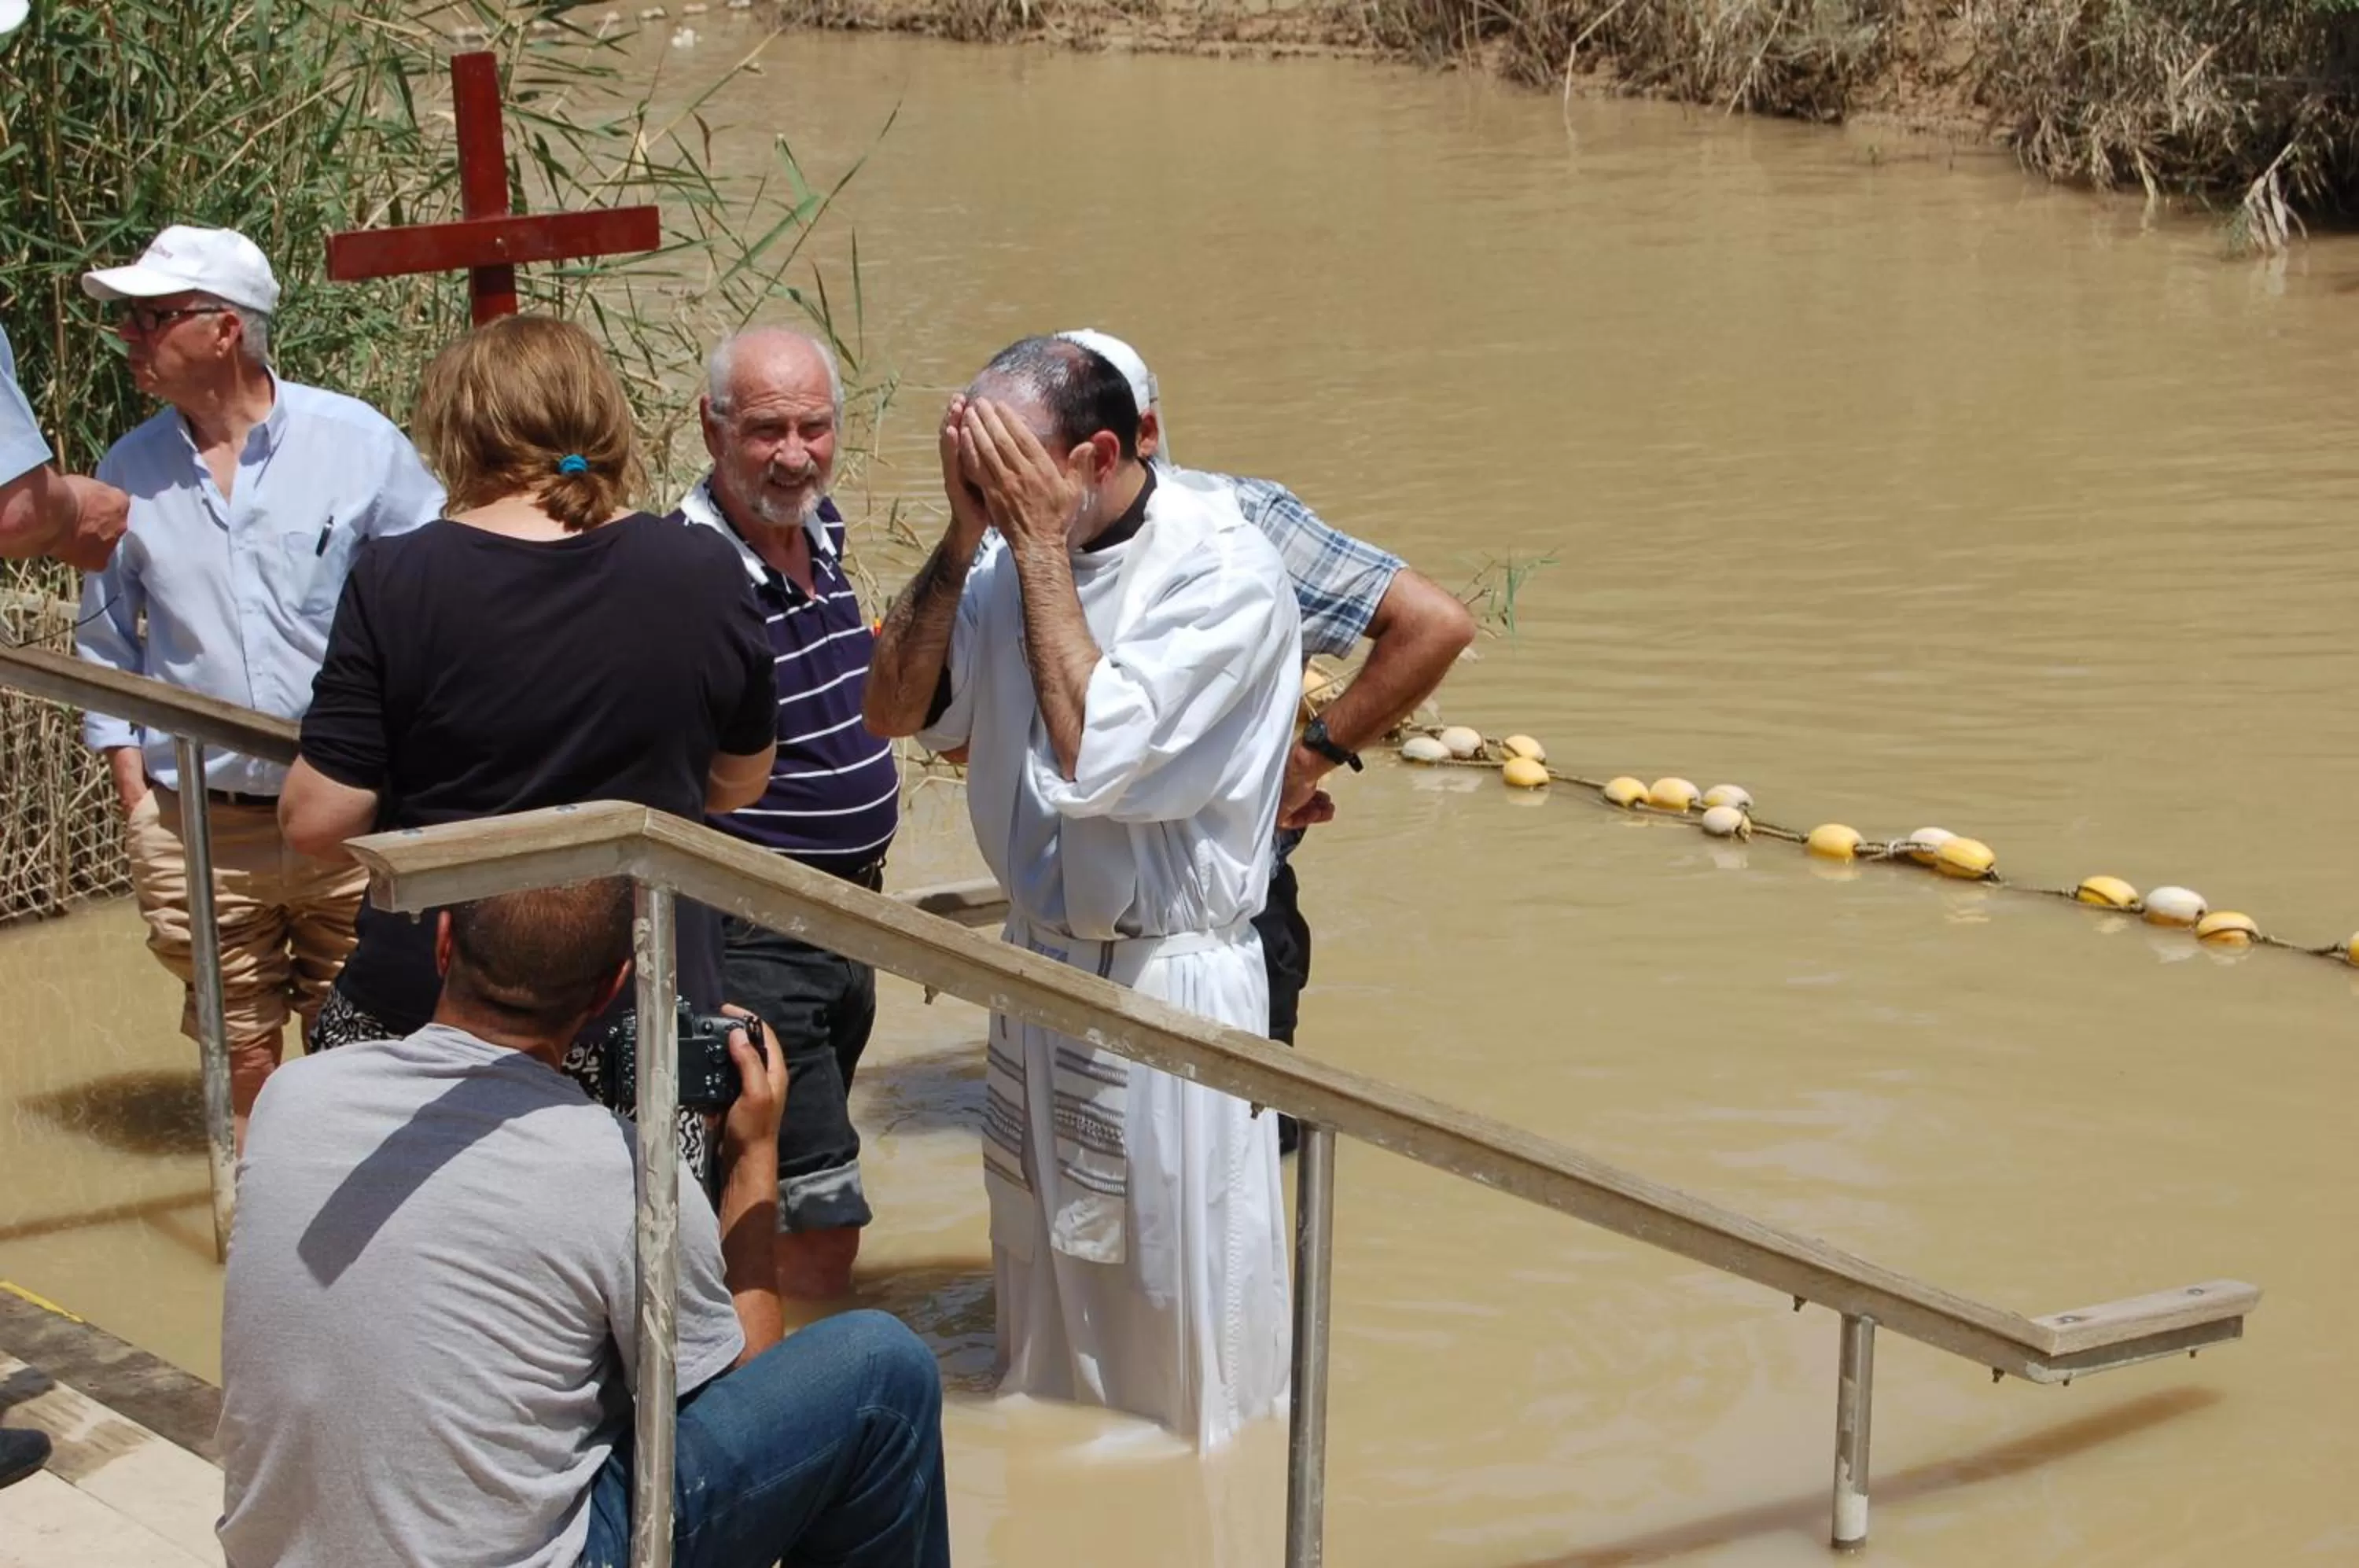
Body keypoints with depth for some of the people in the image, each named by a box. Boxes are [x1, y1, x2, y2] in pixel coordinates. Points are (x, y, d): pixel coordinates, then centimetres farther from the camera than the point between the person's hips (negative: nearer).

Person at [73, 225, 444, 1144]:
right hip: (197, 833, 2)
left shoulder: (358, 445, -4)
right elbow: (106, 651, 13)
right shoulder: (128, 473, 5)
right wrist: (136, 801, 6)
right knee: (244, 1058, 8)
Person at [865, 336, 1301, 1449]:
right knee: (1043, 1284, 19)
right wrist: (964, 537, -12)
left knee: (1186, 1314, 2)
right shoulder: (1017, 560, 2)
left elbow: (1095, 753, -27)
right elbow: (894, 710, -1)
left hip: (1169, 977, -7)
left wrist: (1040, 545, -22)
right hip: (1040, 967, 7)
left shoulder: (1225, 571, -17)